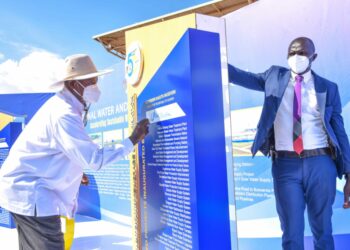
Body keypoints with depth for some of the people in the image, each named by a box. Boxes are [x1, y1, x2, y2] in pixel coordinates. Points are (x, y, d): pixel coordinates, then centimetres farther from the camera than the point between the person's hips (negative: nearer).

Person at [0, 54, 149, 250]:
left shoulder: (61, 105, 7)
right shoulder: (64, 115, -25)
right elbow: (95, 159, -28)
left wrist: (75, 172, 18)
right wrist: (133, 140, -21)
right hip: (29, 193, -10)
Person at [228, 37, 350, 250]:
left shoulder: (328, 88, 7)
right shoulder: (275, 77, 11)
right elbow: (246, 78, 4)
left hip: (320, 164, 0)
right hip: (286, 165, 0)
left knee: (323, 231, 12)